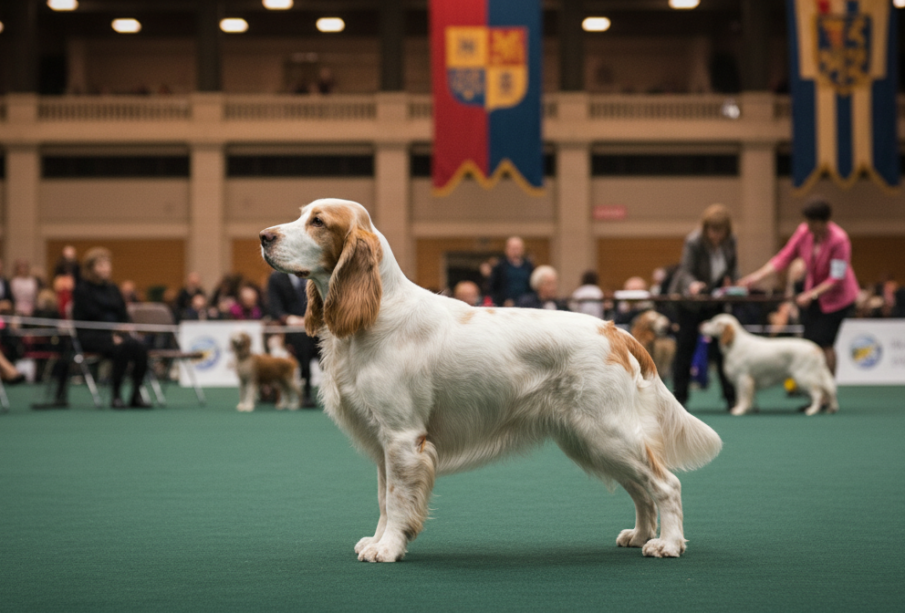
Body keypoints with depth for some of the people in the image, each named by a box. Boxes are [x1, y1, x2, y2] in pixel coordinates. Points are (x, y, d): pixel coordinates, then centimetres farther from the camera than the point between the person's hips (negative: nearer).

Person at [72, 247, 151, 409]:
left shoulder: (112, 289, 19)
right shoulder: (82, 289, 0)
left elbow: (123, 315, 18)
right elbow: (90, 317, -9)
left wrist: (125, 333, -4)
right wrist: (111, 336, -19)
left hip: (115, 333, 5)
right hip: (91, 335, -5)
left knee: (139, 348, -26)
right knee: (121, 348, -34)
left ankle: (136, 395, -21)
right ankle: (116, 396, -26)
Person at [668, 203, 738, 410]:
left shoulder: (730, 241, -8)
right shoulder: (693, 241, -22)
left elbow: (733, 264, 9)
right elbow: (686, 271, -21)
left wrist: (730, 279, -11)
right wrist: (693, 284, -42)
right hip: (690, 299, -4)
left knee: (721, 346, 1)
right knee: (685, 346, -1)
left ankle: (731, 397, 3)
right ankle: (679, 396, 6)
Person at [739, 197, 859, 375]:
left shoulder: (839, 240, -25)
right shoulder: (804, 231, -10)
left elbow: (836, 278, -23)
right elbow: (784, 257, -5)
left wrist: (811, 294, -30)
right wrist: (759, 275, -15)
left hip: (836, 296, -5)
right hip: (812, 293, 6)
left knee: (823, 343, -8)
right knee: (809, 342, 1)